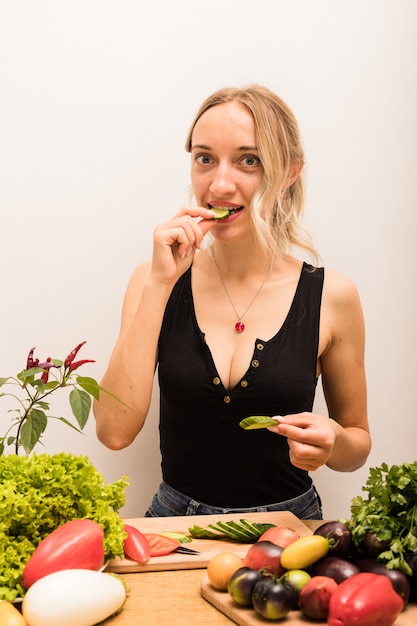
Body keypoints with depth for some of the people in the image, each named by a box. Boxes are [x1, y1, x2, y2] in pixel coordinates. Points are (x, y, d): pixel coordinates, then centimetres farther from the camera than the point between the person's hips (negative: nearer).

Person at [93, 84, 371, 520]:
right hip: (177, 521, -1)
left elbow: (358, 442, 8)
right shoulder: (156, 280, -2)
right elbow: (114, 430, -13)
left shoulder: (331, 296, -4)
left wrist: (332, 442, -14)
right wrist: (161, 284, -15)